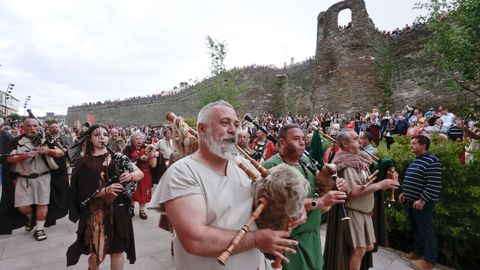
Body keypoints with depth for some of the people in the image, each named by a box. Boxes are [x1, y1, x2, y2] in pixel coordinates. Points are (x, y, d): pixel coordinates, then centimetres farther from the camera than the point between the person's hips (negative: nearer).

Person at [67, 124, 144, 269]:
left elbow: (140, 173, 1)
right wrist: (106, 190, -22)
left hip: (118, 209, 1)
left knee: (117, 249, 7)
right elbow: (84, 192, -7)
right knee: (97, 252, 9)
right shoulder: (84, 162, -1)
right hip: (96, 212, -1)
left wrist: (130, 175, -19)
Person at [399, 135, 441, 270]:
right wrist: (404, 192, 17)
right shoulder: (416, 160, 13)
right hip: (411, 201, 9)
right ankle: (418, 252, 32)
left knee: (426, 231, 3)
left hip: (422, 203, -9)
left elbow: (433, 185, -21)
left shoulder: (432, 161, -17)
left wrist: (422, 200, -21)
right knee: (416, 229, 19)